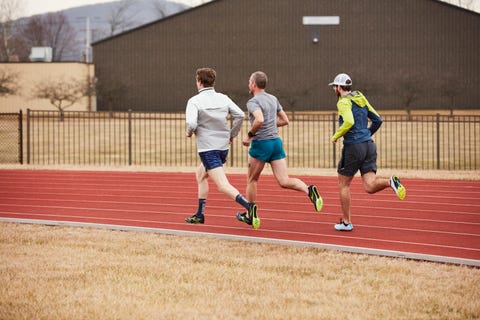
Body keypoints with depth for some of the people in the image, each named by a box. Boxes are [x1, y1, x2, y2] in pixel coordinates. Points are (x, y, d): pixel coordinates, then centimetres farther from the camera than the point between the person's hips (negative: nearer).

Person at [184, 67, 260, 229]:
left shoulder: (194, 101, -10)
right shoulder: (223, 98, 6)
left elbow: (191, 123, -21)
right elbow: (240, 115, 0)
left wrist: (189, 132, 1)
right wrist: (232, 134, 12)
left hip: (207, 148, -7)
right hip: (223, 146, 7)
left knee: (223, 185, -13)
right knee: (200, 175, 27)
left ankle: (248, 206, -34)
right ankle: (200, 215, 29)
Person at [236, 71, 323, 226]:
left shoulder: (253, 102, -10)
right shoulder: (273, 99, 14)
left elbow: (259, 120, -29)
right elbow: (285, 121, 19)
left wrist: (250, 135, -15)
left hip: (261, 144, -6)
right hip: (276, 142, 6)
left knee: (251, 180, 13)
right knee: (284, 181, -2)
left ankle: (250, 215, 21)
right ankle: (309, 190, -27)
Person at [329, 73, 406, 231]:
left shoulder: (344, 102, -8)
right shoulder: (361, 99, 15)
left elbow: (349, 122, -26)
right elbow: (377, 120, 15)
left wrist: (336, 136, -11)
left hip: (353, 147, -6)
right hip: (369, 145, 6)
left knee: (343, 184, 11)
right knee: (370, 187, 0)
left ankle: (346, 222, 15)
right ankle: (391, 181, -28)